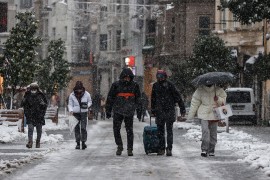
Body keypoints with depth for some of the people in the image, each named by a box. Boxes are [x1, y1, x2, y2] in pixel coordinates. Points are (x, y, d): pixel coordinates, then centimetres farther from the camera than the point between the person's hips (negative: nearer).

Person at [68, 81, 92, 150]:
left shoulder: (86, 94, -1)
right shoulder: (72, 95, 0)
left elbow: (90, 102, 12)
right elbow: (70, 104, 7)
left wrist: (87, 105, -9)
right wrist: (71, 110, -11)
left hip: (84, 113, -1)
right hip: (76, 113, 1)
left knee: (83, 128, -9)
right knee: (77, 128, 2)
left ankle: (83, 142, -3)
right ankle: (78, 143, 8)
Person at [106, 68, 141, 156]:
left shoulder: (134, 85, 4)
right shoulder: (116, 85, -1)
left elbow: (138, 98, 14)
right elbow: (110, 98, 3)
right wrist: (108, 111, 3)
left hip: (129, 111, 0)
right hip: (118, 111, 0)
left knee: (129, 130, 1)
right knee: (116, 129, 0)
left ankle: (130, 149, 7)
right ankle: (119, 147, 13)